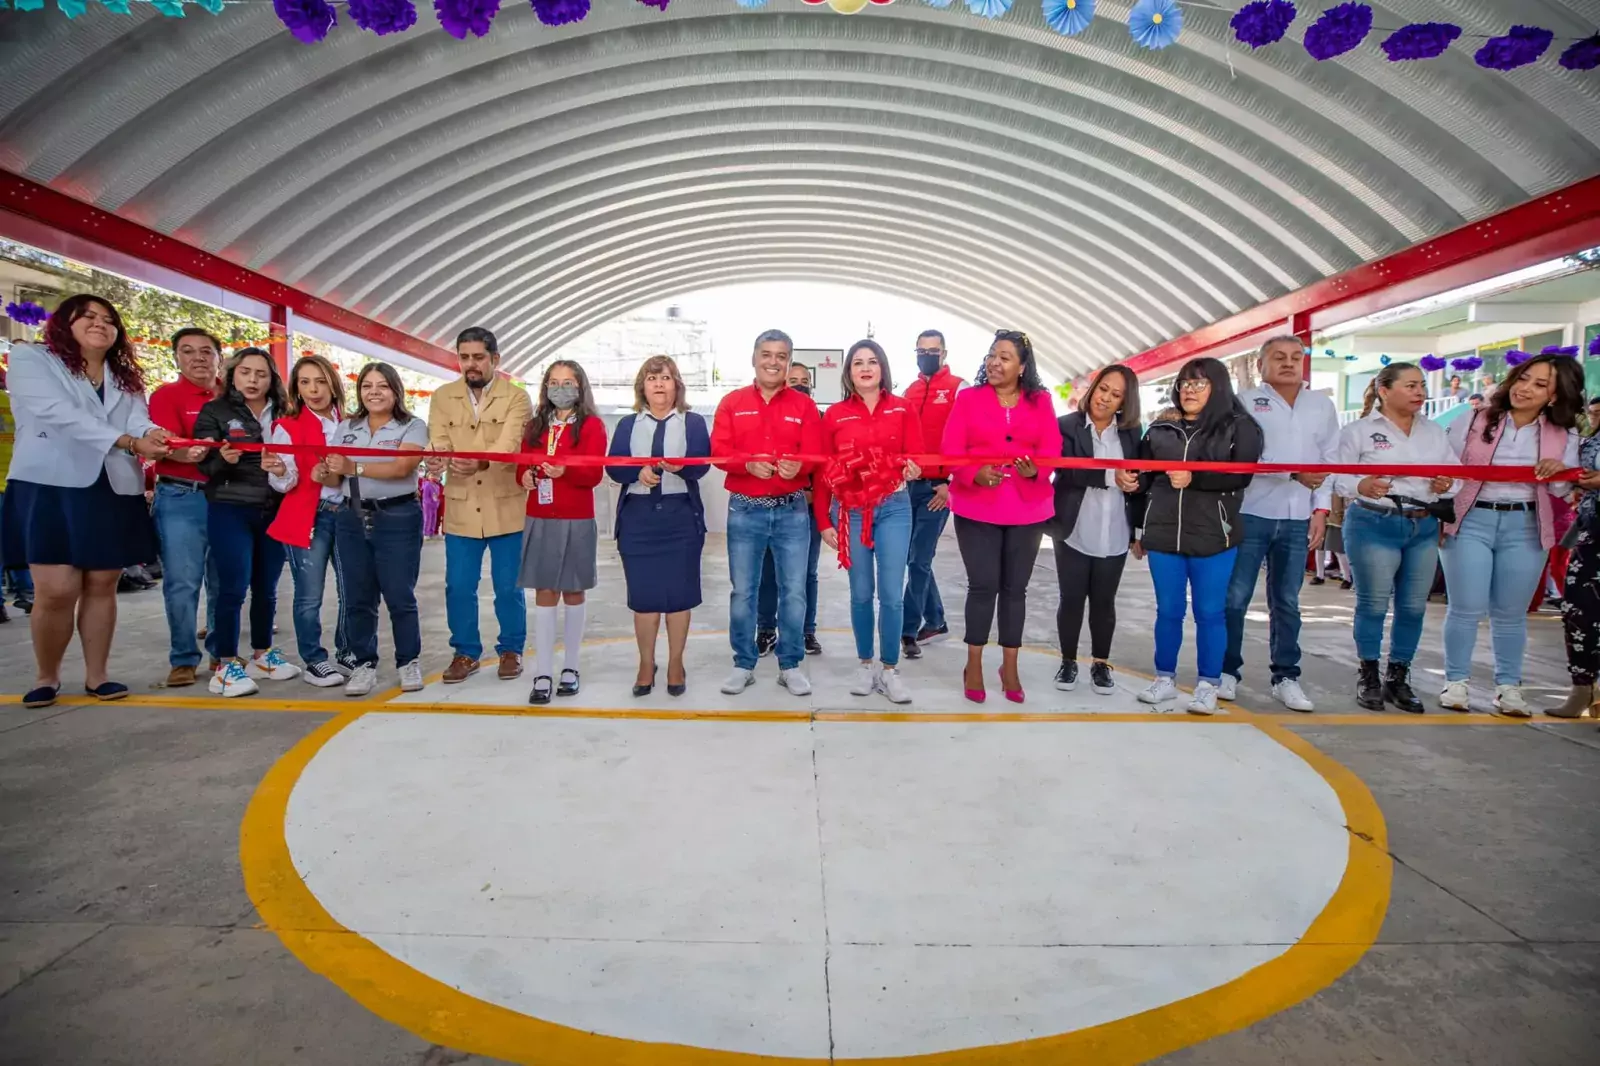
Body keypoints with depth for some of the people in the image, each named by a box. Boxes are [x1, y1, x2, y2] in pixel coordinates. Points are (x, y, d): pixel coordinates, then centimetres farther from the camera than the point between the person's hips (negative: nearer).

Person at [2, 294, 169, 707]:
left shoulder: (125, 378, 17)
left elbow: (138, 421, -2)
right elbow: (61, 415, -15)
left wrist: (153, 437, -27)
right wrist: (127, 441, -26)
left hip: (114, 492, 5)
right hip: (50, 487, -4)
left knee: (102, 585, 7)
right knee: (56, 590, -7)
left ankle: (96, 675, 18)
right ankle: (46, 677, 14)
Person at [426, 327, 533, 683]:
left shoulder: (516, 398, -5)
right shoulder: (443, 397, 6)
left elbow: (508, 445, -21)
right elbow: (438, 442, -6)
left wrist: (481, 462, -42)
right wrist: (437, 459, -31)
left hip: (506, 509, -2)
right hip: (461, 509, 3)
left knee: (508, 587, 6)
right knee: (458, 587, 7)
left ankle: (511, 649, 25)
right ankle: (465, 652, 24)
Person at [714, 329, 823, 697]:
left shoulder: (803, 405, 6)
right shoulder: (732, 402, 6)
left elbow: (815, 455, -1)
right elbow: (718, 451, -2)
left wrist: (797, 465, -24)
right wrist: (748, 464, -20)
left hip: (792, 511, 0)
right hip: (744, 511, 0)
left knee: (794, 591, 3)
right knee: (742, 591, 6)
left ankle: (790, 665, 17)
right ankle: (743, 665, 19)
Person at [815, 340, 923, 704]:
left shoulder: (902, 409, 3)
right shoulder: (835, 415, 3)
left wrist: (914, 469, -23)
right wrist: (823, 521, 1)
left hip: (894, 508, 0)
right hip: (850, 511, 0)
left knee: (892, 594, -2)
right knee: (861, 593, 7)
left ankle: (890, 669, 12)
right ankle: (865, 665, 22)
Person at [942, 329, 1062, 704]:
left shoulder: (1041, 402, 7)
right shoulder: (967, 398, 2)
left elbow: (1052, 449, 0)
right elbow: (950, 449, -5)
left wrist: (1035, 470, -22)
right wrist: (973, 474, -23)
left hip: (1027, 508, 2)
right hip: (976, 507, -2)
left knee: (1015, 586, 8)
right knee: (983, 584, -2)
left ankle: (1009, 666, 21)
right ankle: (974, 665, 14)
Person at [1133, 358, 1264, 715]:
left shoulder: (1239, 427, 0)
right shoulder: (1160, 428, 10)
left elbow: (1241, 476, -11)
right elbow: (1143, 478, 13)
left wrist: (1194, 479, -22)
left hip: (1213, 536, -3)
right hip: (1162, 534, 3)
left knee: (1209, 612, 4)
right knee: (1168, 611, 9)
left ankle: (1208, 685, 14)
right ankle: (1165, 678, 21)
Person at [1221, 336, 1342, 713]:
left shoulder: (1323, 406, 12)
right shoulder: (1246, 401, -1)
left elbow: (1330, 462, 10)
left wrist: (1321, 511, 2)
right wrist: (1293, 473, -20)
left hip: (1298, 519, 3)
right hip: (1250, 513, -3)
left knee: (1287, 602, 9)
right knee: (1235, 598, 1)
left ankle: (1286, 677, 17)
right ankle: (1228, 670, 13)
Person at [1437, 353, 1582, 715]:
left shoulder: (1564, 436, 6)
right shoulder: (1473, 422, 0)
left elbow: (1563, 492, 5)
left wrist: (1558, 472, -17)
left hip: (1525, 528, 2)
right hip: (1470, 522, -2)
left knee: (1510, 613, 9)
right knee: (1466, 608, -2)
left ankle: (1508, 686, 21)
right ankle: (1455, 681, 10)